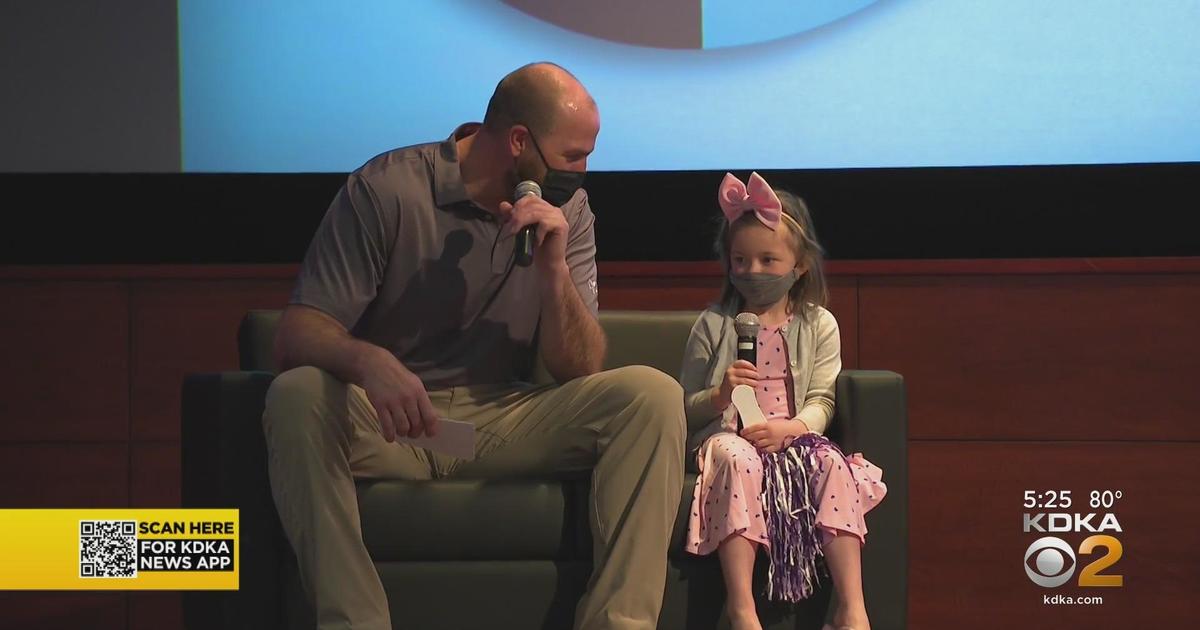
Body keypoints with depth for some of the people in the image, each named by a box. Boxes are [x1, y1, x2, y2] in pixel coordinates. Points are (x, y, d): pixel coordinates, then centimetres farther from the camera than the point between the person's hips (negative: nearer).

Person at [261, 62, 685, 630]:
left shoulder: (567, 209, 2)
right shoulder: (386, 189, -10)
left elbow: (580, 372, -2)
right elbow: (296, 337, -17)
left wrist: (554, 269, -20)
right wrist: (369, 362, -40)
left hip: (504, 422, 3)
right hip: (391, 420, -3)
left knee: (651, 395, -20)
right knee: (298, 396, -34)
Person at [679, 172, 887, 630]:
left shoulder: (818, 325, 10)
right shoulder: (713, 326, 8)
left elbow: (820, 403, 3)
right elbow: (685, 407, 8)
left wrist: (788, 427, -18)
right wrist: (719, 396, -15)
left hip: (791, 437, 2)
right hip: (727, 435, -1)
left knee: (834, 464, -31)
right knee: (737, 459, -37)